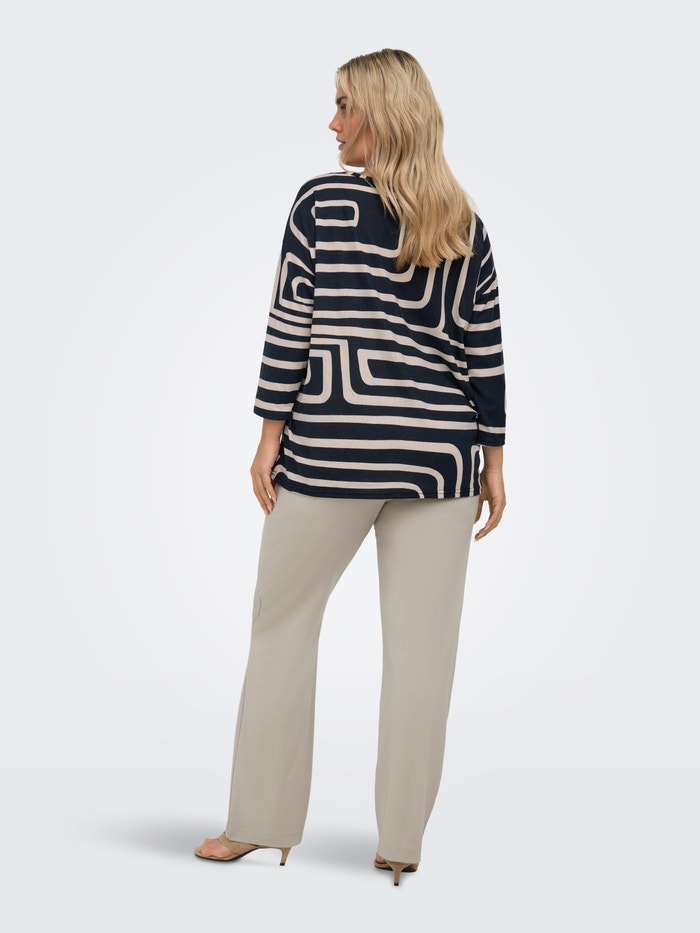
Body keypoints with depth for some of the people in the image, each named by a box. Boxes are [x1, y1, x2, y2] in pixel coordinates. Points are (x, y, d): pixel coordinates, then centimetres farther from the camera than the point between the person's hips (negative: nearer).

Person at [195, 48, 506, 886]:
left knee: (282, 626, 10)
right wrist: (493, 461, 10)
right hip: (439, 449, 3)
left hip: (332, 446, -3)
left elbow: (290, 323, -5)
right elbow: (484, 348, 6)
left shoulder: (323, 201, -3)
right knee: (421, 646, 5)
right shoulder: (465, 224, 7)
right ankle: (401, 841, 10)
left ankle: (259, 822, 14)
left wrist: (270, 437, -1)